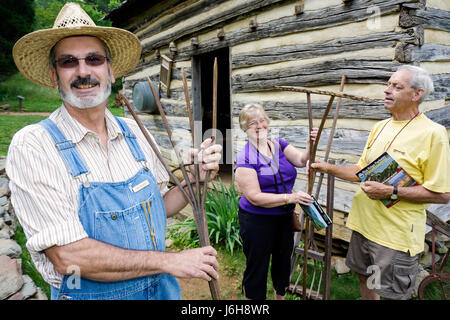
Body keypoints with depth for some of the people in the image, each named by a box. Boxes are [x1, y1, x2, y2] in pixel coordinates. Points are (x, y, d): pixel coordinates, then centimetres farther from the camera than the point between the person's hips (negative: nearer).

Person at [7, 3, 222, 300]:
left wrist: (195, 178, -12)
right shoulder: (33, 146, -18)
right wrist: (170, 261, -21)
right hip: (89, 294, -4)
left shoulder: (134, 133, -3)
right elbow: (68, 257, -24)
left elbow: (159, 206, 6)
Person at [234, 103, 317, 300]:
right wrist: (290, 197, -26)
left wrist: (311, 145, -29)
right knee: (257, 268, 9)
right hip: (256, 222, -6)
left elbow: (301, 160, -10)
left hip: (284, 217, 6)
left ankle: (280, 297, 50)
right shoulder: (245, 158, -16)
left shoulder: (279, 145, 2)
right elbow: (255, 197, -22)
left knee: (283, 262, 24)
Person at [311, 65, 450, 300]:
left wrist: (392, 192, -23)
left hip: (397, 234, -6)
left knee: (392, 294, 10)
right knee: (364, 277, 23)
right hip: (363, 223, 7)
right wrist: (329, 168, 3)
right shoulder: (380, 127, 7)